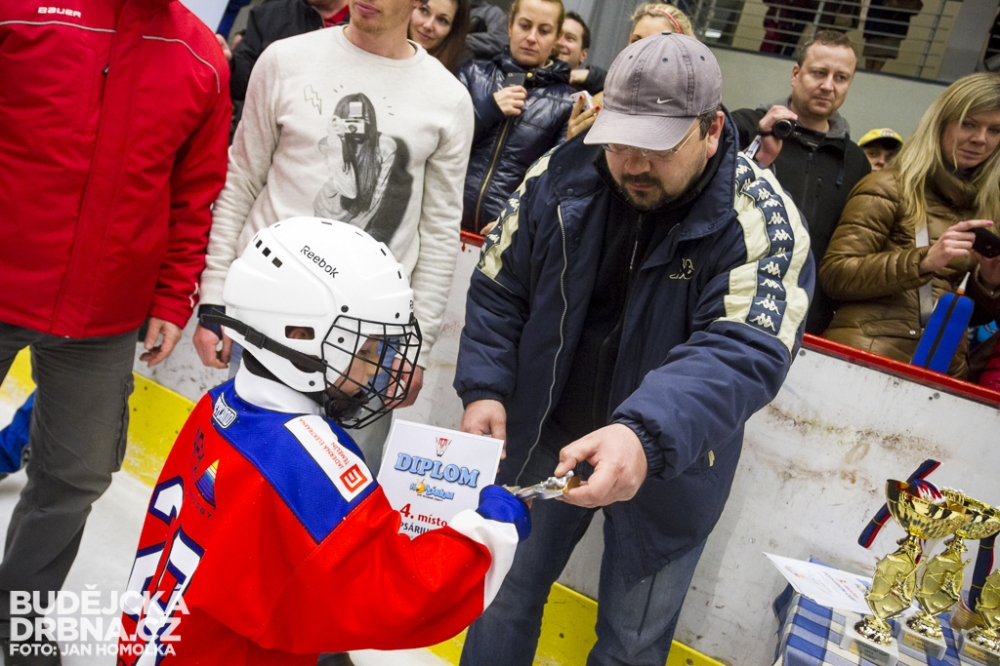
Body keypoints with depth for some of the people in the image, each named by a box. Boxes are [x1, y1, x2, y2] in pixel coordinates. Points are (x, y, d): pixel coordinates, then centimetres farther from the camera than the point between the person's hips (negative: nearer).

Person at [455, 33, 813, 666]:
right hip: (542, 439, 3)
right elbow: (498, 291, 1)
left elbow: (744, 352, -33)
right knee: (505, 594, 18)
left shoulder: (762, 222, -21)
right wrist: (485, 388, -12)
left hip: (671, 464, -2)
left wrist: (647, 434, -49)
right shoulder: (560, 178, -9)